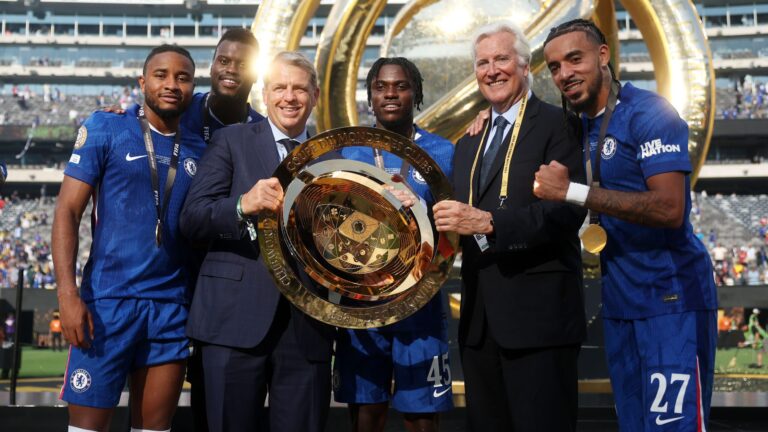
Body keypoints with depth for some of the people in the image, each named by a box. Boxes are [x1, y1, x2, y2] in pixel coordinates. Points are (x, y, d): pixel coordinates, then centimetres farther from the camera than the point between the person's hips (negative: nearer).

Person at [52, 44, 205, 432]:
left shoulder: (198, 151, 10)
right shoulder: (105, 129, 0)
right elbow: (67, 211, -5)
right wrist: (68, 293, -15)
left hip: (172, 307, 4)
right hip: (108, 300, -3)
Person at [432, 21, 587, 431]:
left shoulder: (556, 125, -5)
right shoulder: (469, 141, 19)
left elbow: (568, 210, -17)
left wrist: (487, 222, -25)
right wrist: (447, 219, -5)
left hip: (537, 311, -7)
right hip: (480, 319, 7)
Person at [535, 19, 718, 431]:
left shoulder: (648, 112, -13)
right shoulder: (582, 124, 10)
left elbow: (670, 208, -23)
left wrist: (572, 191, -25)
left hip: (670, 296, -8)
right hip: (619, 300, 8)